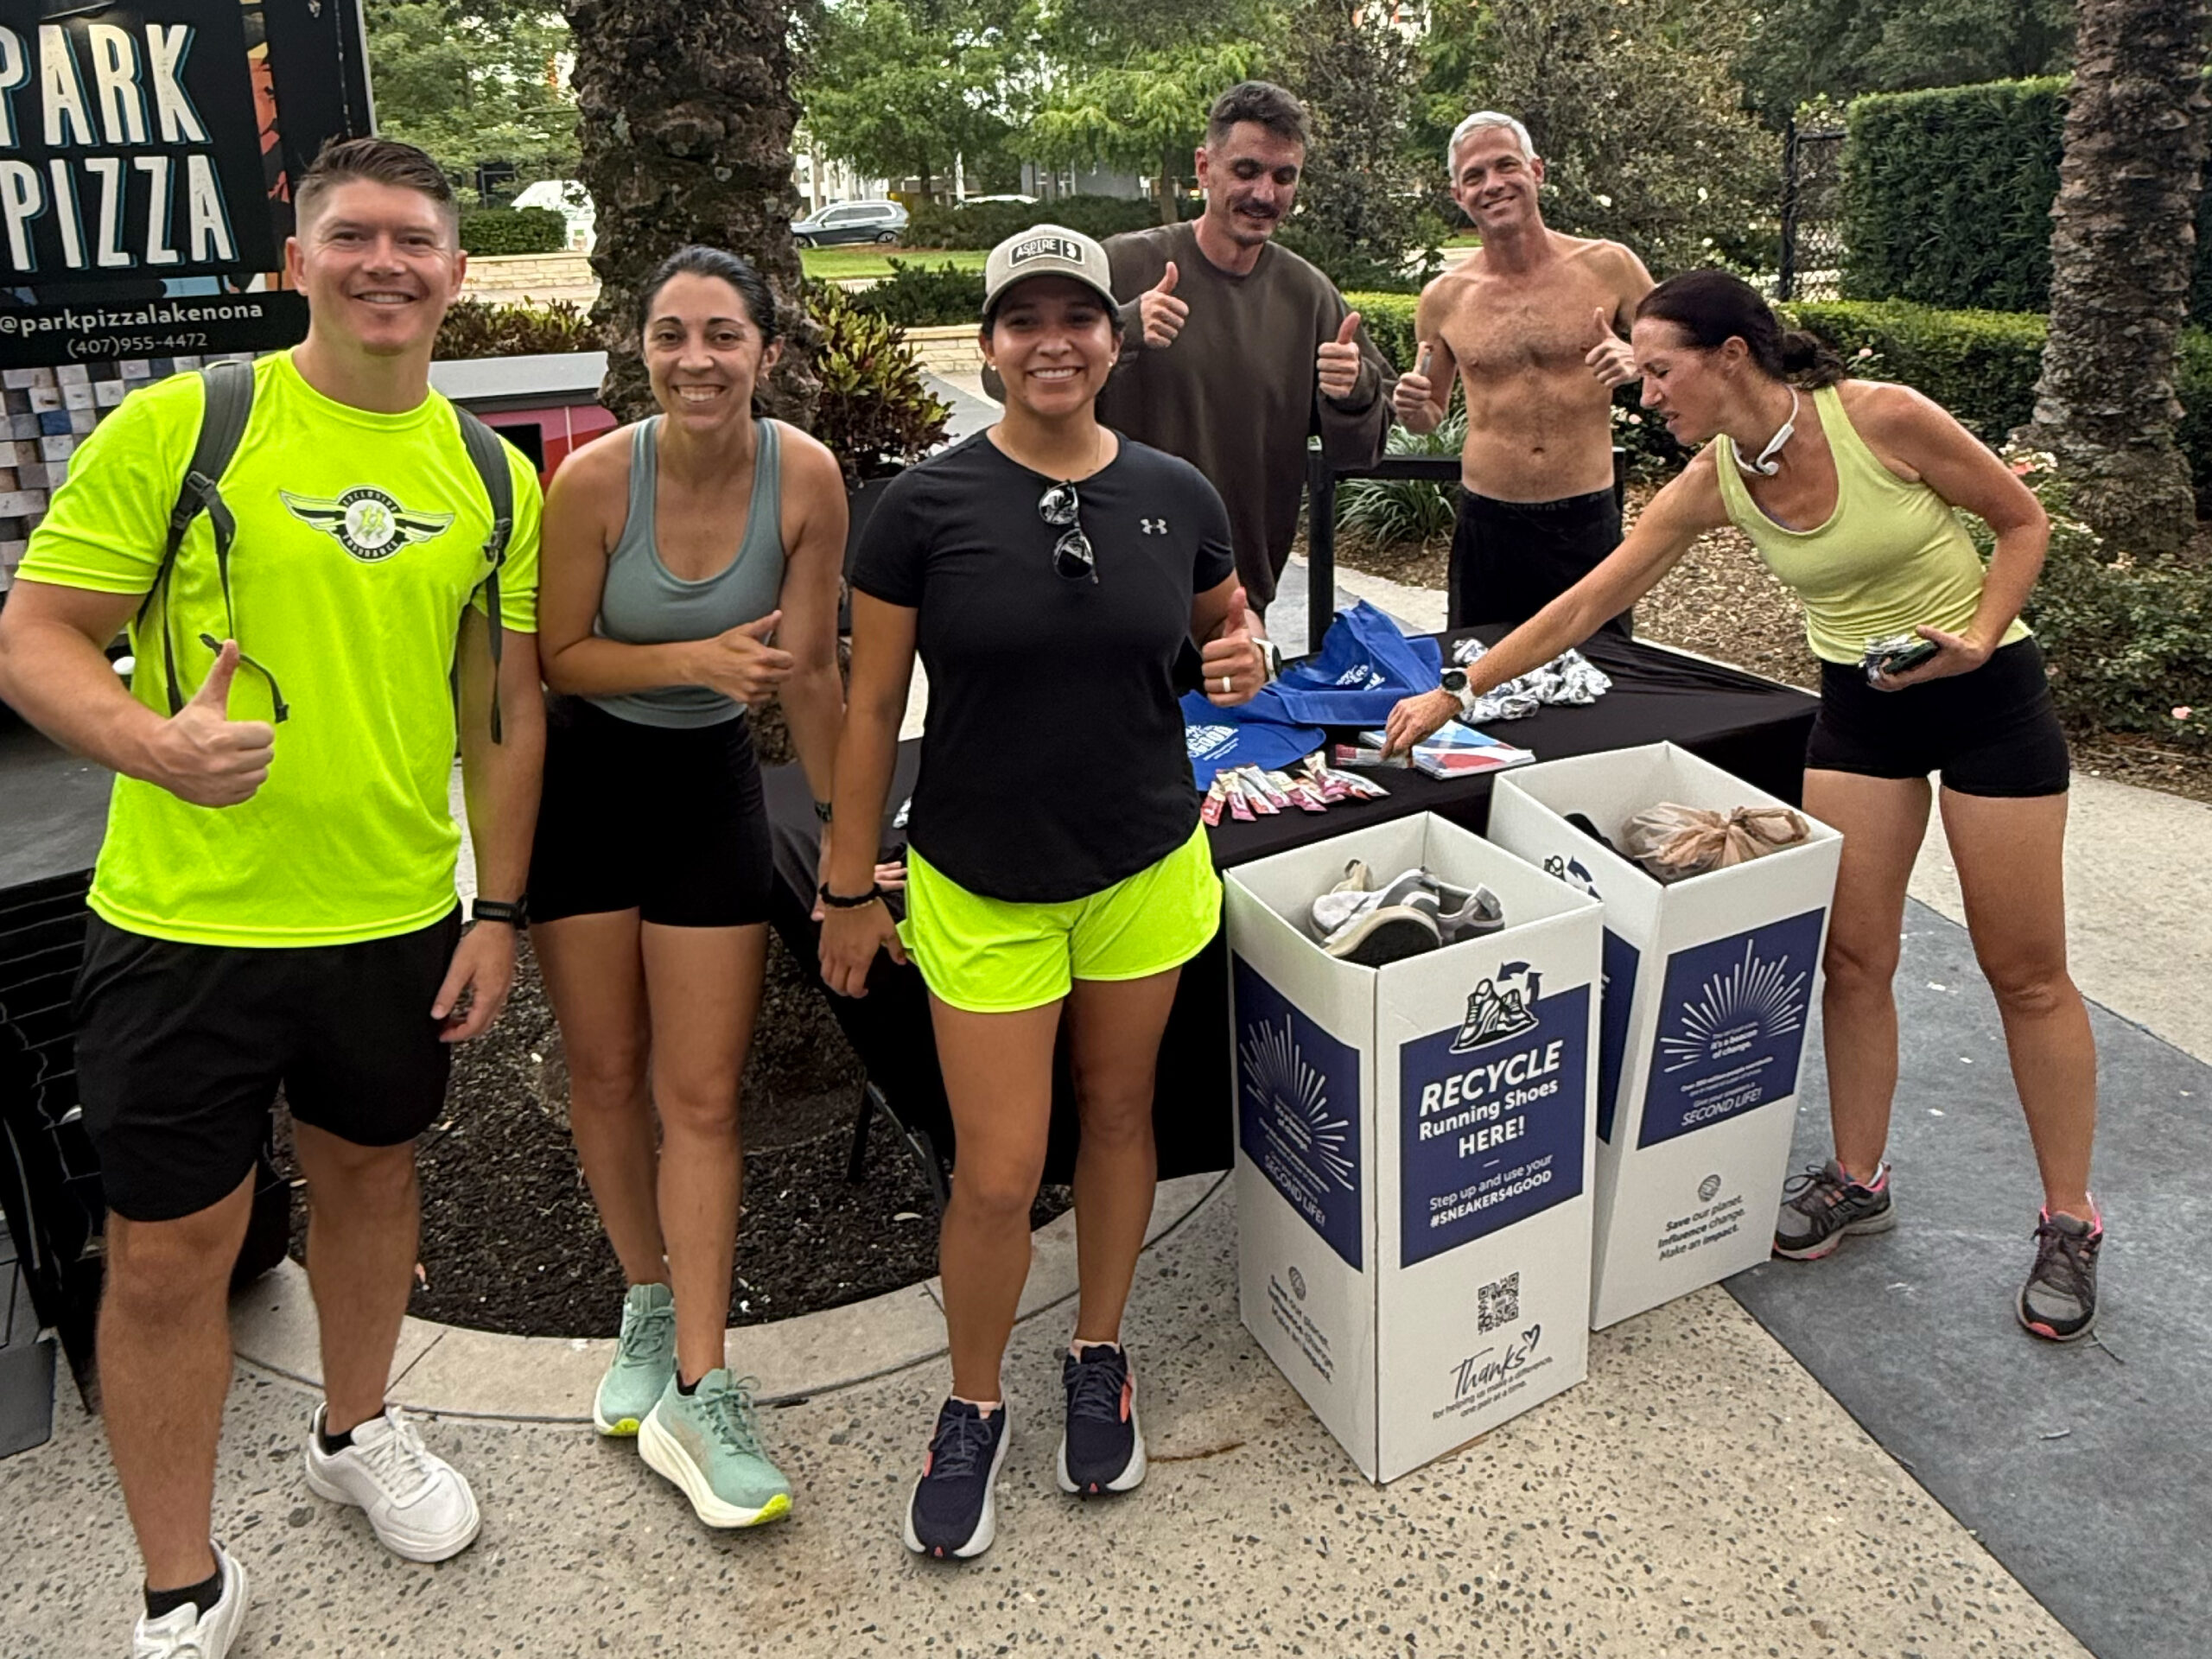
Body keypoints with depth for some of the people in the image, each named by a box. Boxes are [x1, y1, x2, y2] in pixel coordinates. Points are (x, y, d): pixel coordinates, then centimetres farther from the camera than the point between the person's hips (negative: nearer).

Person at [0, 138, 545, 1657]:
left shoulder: (495, 479, 4)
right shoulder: (176, 425, -8)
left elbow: (509, 708, 8)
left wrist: (500, 912, 5)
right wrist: (150, 738, -28)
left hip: (400, 921, 4)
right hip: (185, 921, -3)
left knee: (371, 1173, 21)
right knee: (169, 1251, 5)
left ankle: (355, 1433, 48)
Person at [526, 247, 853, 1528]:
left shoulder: (806, 477, -16)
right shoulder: (596, 480, -19)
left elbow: (812, 674, -8)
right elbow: (555, 658, -9)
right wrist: (696, 659, -25)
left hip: (711, 786, 0)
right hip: (587, 784, 0)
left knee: (703, 1096, 1)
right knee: (607, 1072, 12)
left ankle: (696, 1393, 10)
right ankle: (649, 1302, 36)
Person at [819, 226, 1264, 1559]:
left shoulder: (1175, 495, -1)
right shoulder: (928, 504, -9)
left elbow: (1228, 618, 17)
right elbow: (873, 707, -4)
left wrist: (1241, 659, -8)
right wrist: (851, 888, -2)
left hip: (1145, 873, 3)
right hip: (981, 888, -2)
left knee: (1120, 1115, 17)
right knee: (998, 1174, 1)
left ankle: (1100, 1356, 41)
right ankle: (975, 1408, 27)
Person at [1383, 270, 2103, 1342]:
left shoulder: (1884, 418, -22)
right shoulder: (1712, 485, -9)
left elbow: (2024, 520, -8)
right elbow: (1585, 605, -6)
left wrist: (1976, 635, -23)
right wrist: (1454, 695, -7)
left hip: (1983, 691, -4)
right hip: (1858, 703, 4)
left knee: (2027, 971, 4)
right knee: (1850, 955, 5)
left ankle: (2069, 1224, 18)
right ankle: (1857, 1180, 24)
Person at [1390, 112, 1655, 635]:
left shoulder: (1608, 267, -3)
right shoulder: (1443, 298, 2)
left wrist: (1639, 362, -14)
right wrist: (1411, 407, -8)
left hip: (1588, 520, -1)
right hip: (1486, 527, 1)